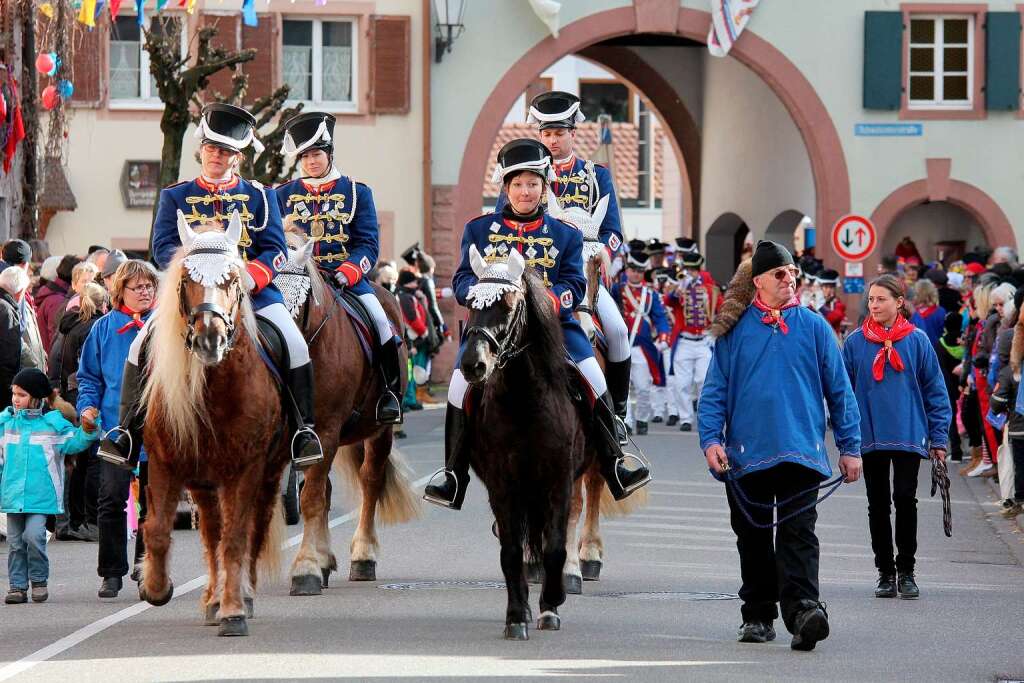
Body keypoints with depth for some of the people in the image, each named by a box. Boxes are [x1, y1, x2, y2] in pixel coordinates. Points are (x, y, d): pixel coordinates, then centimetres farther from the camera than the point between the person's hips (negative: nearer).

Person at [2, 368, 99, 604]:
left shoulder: (53, 423, -2)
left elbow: (74, 442, -3)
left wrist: (87, 431, -19)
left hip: (40, 494, -4)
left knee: (34, 536, -14)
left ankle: (39, 580, 5)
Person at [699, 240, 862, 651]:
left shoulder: (813, 327, 6)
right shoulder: (734, 331, 6)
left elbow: (839, 389, 8)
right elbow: (715, 390, 6)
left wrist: (850, 447, 6)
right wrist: (711, 439, -8)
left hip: (800, 450, -2)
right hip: (746, 455, 2)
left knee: (797, 533, -14)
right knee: (753, 537, 10)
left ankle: (802, 610, -27)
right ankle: (757, 616, 20)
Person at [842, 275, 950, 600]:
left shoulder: (917, 341, 0)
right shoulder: (856, 342, 3)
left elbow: (935, 390, 3)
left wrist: (939, 438, 0)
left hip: (909, 437, -2)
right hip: (870, 437, 2)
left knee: (905, 499, -7)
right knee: (878, 505, 6)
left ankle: (906, 570, 5)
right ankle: (885, 572, 15)